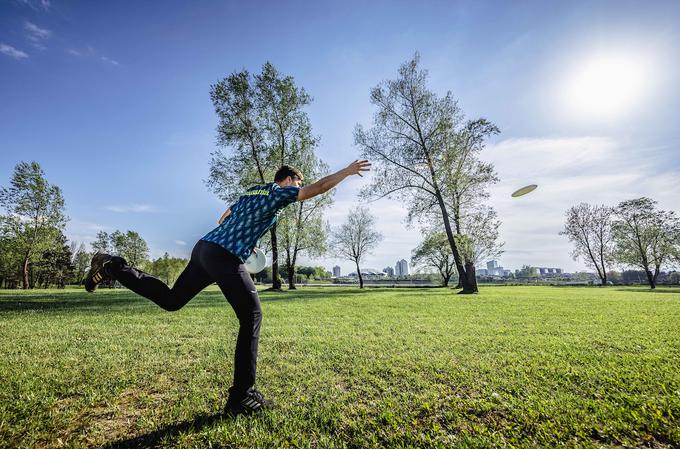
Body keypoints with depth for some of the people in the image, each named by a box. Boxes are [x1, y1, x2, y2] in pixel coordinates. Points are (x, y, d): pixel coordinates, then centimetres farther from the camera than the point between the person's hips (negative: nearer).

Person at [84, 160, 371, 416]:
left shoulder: (251, 192, 24)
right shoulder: (278, 192, 0)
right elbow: (318, 188, -6)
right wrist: (347, 171, 6)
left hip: (204, 248, 9)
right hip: (225, 257, -9)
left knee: (170, 300, 23)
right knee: (251, 318, -6)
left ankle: (112, 268, 21)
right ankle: (241, 397, -2)